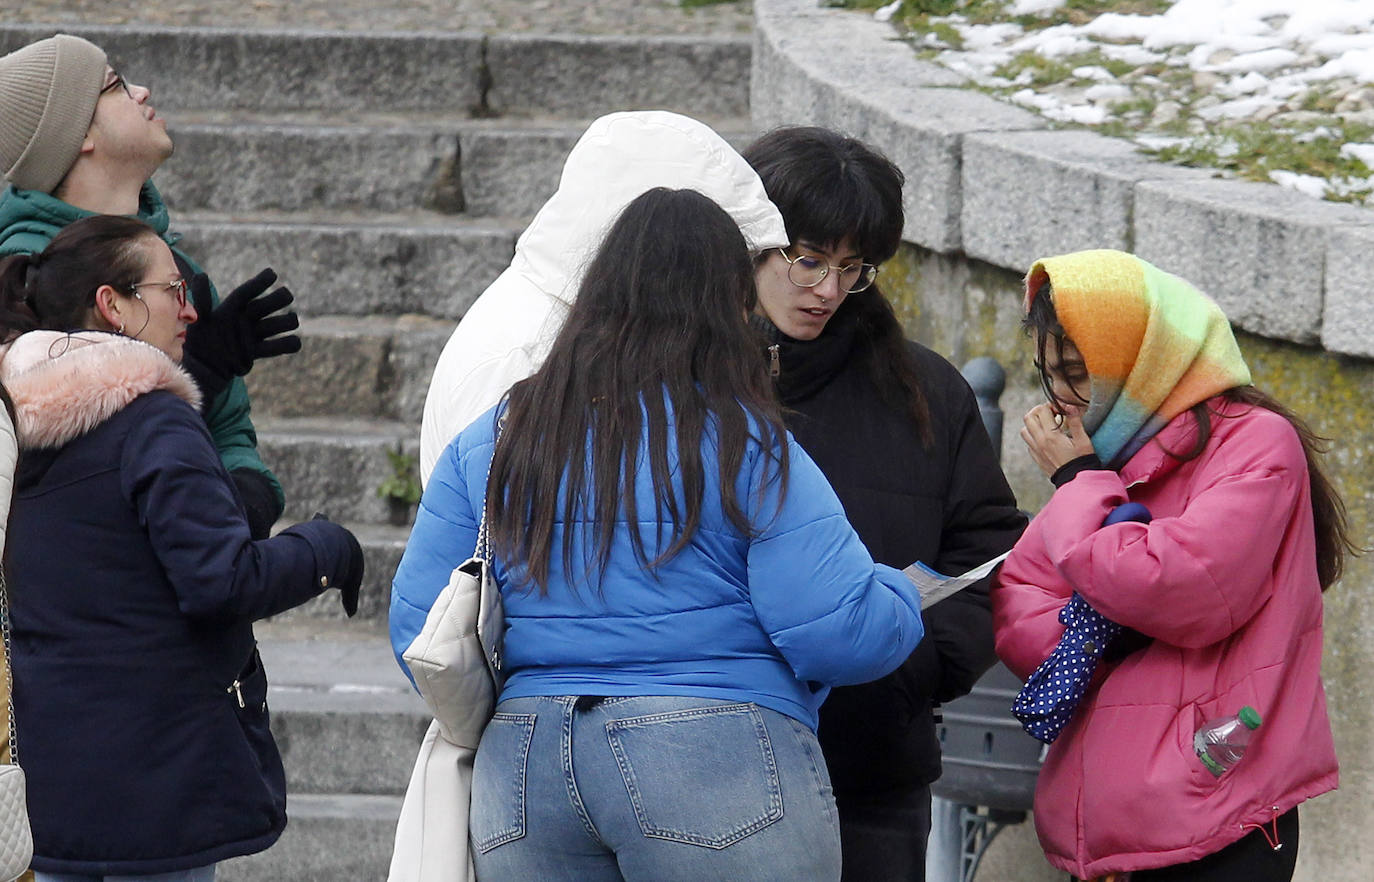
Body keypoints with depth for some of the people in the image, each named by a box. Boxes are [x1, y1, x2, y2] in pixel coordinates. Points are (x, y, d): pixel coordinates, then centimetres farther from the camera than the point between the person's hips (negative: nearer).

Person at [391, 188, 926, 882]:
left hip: (520, 771, 5)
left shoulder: (487, 446, 7)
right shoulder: (746, 447, -6)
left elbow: (418, 634, 6)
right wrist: (903, 599, 10)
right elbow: (842, 632, -12)